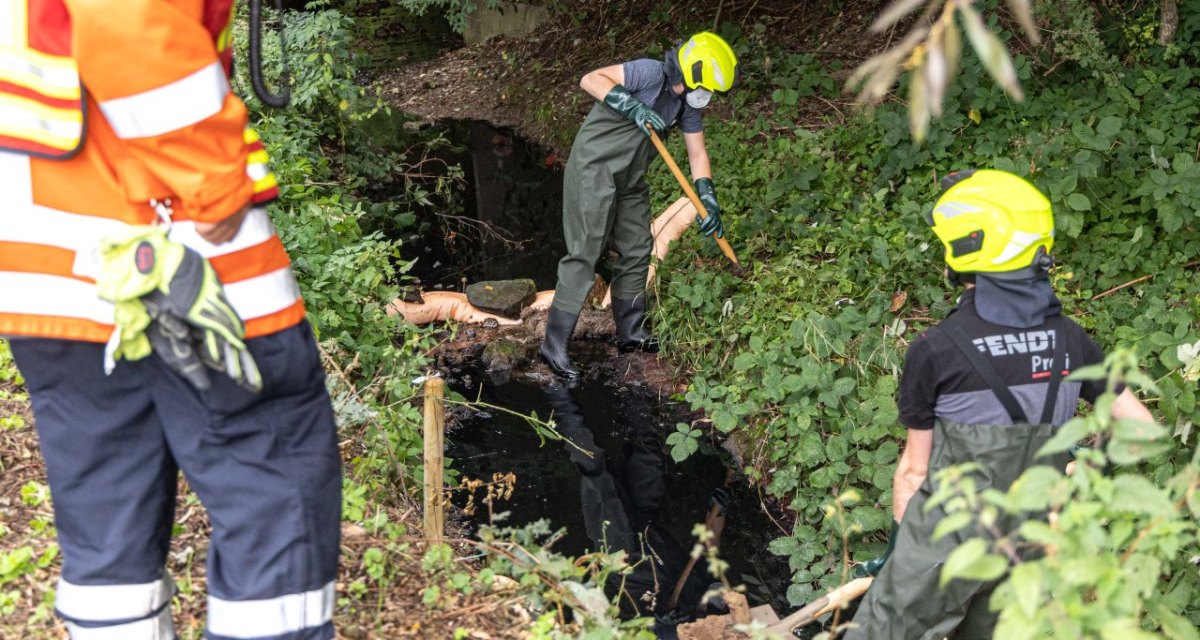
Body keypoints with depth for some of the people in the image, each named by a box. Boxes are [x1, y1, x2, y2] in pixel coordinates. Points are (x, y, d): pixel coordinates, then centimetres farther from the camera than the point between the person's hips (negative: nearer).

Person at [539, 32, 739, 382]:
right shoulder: (650, 73, -18)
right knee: (585, 254, -11)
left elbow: (697, 153, 9)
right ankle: (554, 345, -7)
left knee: (637, 250, 12)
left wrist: (708, 200, -3)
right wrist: (633, 107, -32)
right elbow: (590, 80, -25)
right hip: (593, 170, -9)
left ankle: (631, 333, 25)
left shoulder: (688, 102, 6)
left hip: (630, 181, 9)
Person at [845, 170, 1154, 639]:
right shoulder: (1069, 341, -2)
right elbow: (1141, 428, 4)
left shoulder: (935, 350, -15)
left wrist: (898, 544, 6)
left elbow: (914, 469, -7)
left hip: (946, 542, -5)